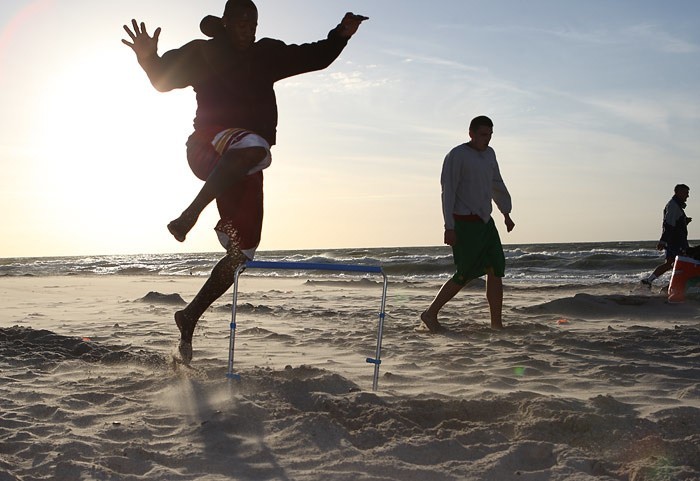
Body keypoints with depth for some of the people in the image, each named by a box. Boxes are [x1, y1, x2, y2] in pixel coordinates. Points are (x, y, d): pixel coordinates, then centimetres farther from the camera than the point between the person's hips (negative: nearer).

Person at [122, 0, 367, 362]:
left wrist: (340, 36, 0)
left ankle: (190, 318, 17)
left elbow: (315, 57, 17)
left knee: (242, 251, 2)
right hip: (208, 148, -5)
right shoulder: (202, 53, 2)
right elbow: (164, 78, -5)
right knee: (252, 146, -42)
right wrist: (149, 59, -27)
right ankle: (189, 216, -38)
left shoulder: (267, 54, 13)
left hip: (243, 166, 6)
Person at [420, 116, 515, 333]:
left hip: (485, 221, 8)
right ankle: (430, 314, 6)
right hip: (465, 223, -8)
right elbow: (448, 192, -13)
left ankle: (497, 324, 4)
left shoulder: (489, 154, 14)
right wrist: (449, 227, -19)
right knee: (466, 274, -7)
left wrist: (506, 213, 31)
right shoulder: (456, 156, -9)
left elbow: (497, 185, 28)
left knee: (496, 270, 0)